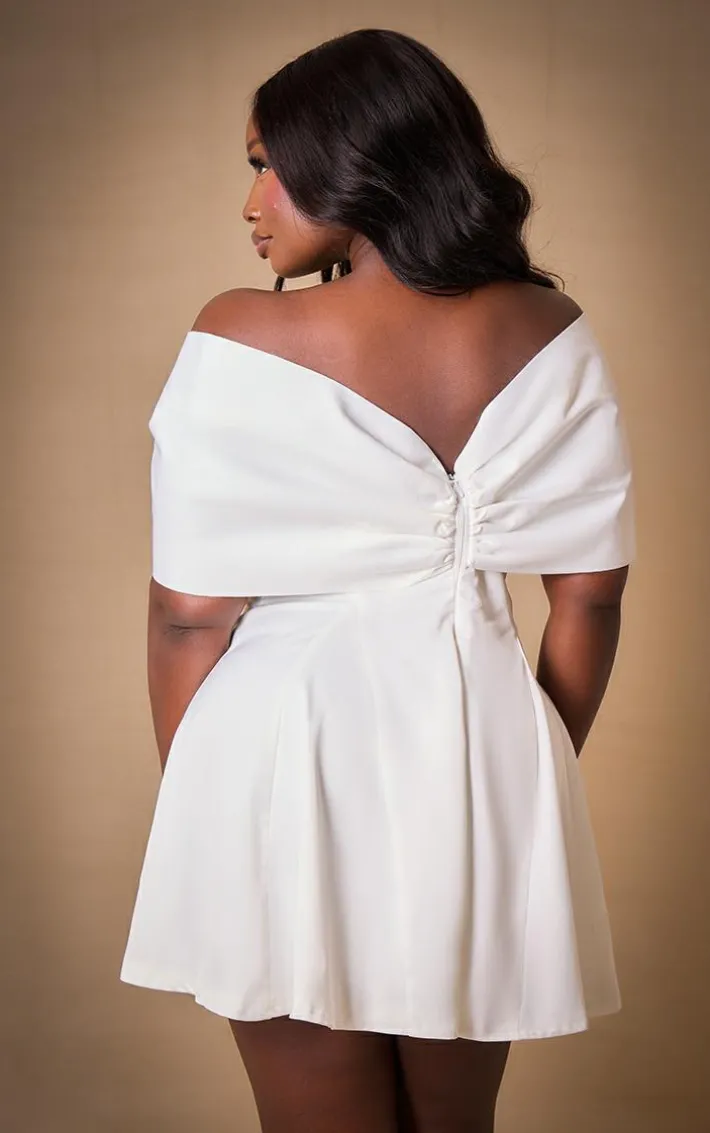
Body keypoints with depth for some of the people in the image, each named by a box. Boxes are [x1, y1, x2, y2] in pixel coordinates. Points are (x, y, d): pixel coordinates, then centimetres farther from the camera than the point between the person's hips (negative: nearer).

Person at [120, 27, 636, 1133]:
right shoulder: (548, 337, -3)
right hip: (480, 760, 3)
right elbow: (591, 592, 1)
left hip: (291, 768, -3)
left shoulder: (240, 342, -13)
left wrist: (195, 810, 5)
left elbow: (190, 613, -11)